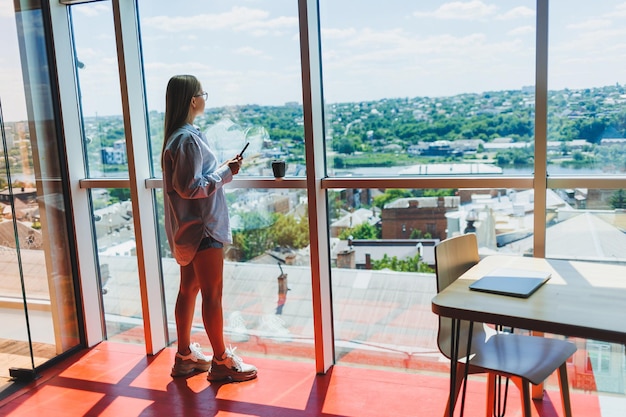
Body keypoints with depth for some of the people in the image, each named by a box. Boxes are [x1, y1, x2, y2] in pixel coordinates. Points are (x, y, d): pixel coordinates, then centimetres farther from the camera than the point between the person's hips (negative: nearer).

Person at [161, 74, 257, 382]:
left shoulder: (178, 136, 13)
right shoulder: (188, 139, -18)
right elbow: (190, 187, -22)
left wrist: (222, 168, 12)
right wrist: (226, 173, -15)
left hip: (189, 228, 10)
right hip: (202, 228, -10)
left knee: (188, 290, 15)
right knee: (213, 295, -1)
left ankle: (185, 356, 26)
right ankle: (221, 362, 11)